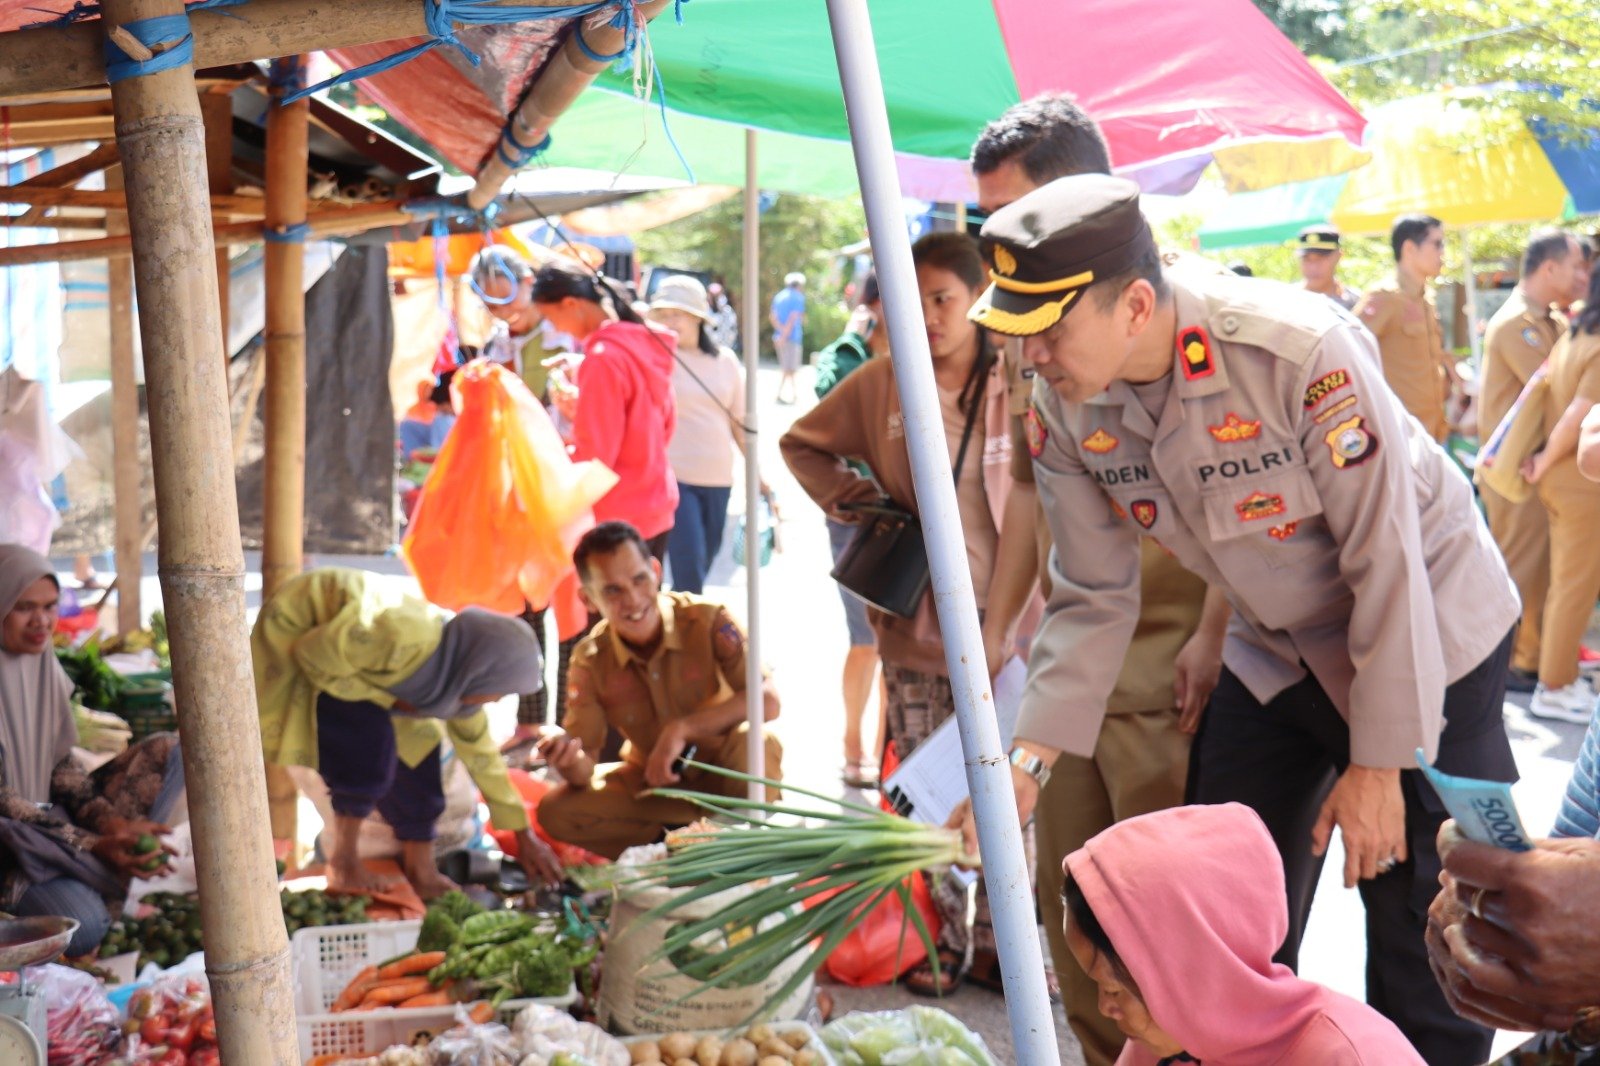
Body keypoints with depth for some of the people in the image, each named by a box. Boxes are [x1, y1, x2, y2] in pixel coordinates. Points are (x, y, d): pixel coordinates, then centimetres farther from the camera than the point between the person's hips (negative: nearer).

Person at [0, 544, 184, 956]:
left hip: (51, 815, 8)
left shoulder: (42, 662, 6)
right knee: (82, 925, -34)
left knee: (168, 751, -1)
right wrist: (90, 845, -21)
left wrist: (108, 820, -8)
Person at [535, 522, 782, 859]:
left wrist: (682, 729, -35)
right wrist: (570, 762, -39)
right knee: (555, 811, -18)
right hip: (654, 780, 4)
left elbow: (767, 701, -28)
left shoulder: (707, 620, -21)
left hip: (722, 770, -3)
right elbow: (584, 770, -14)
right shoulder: (590, 662, -13)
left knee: (752, 741, -37)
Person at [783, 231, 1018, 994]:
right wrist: (856, 502, 2)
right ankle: (943, 939, 21)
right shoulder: (879, 385, 2)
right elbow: (803, 444, 17)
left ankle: (1001, 940, 17)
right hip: (914, 620, 2)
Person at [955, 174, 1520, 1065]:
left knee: (1424, 952, -3)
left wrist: (1377, 763, -20)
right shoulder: (1067, 407, -14)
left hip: (1427, 637, -6)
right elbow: (1095, 599, -4)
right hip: (1279, 651, 6)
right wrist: (1031, 756, -14)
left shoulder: (1301, 351, -32)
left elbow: (1387, 563, -25)